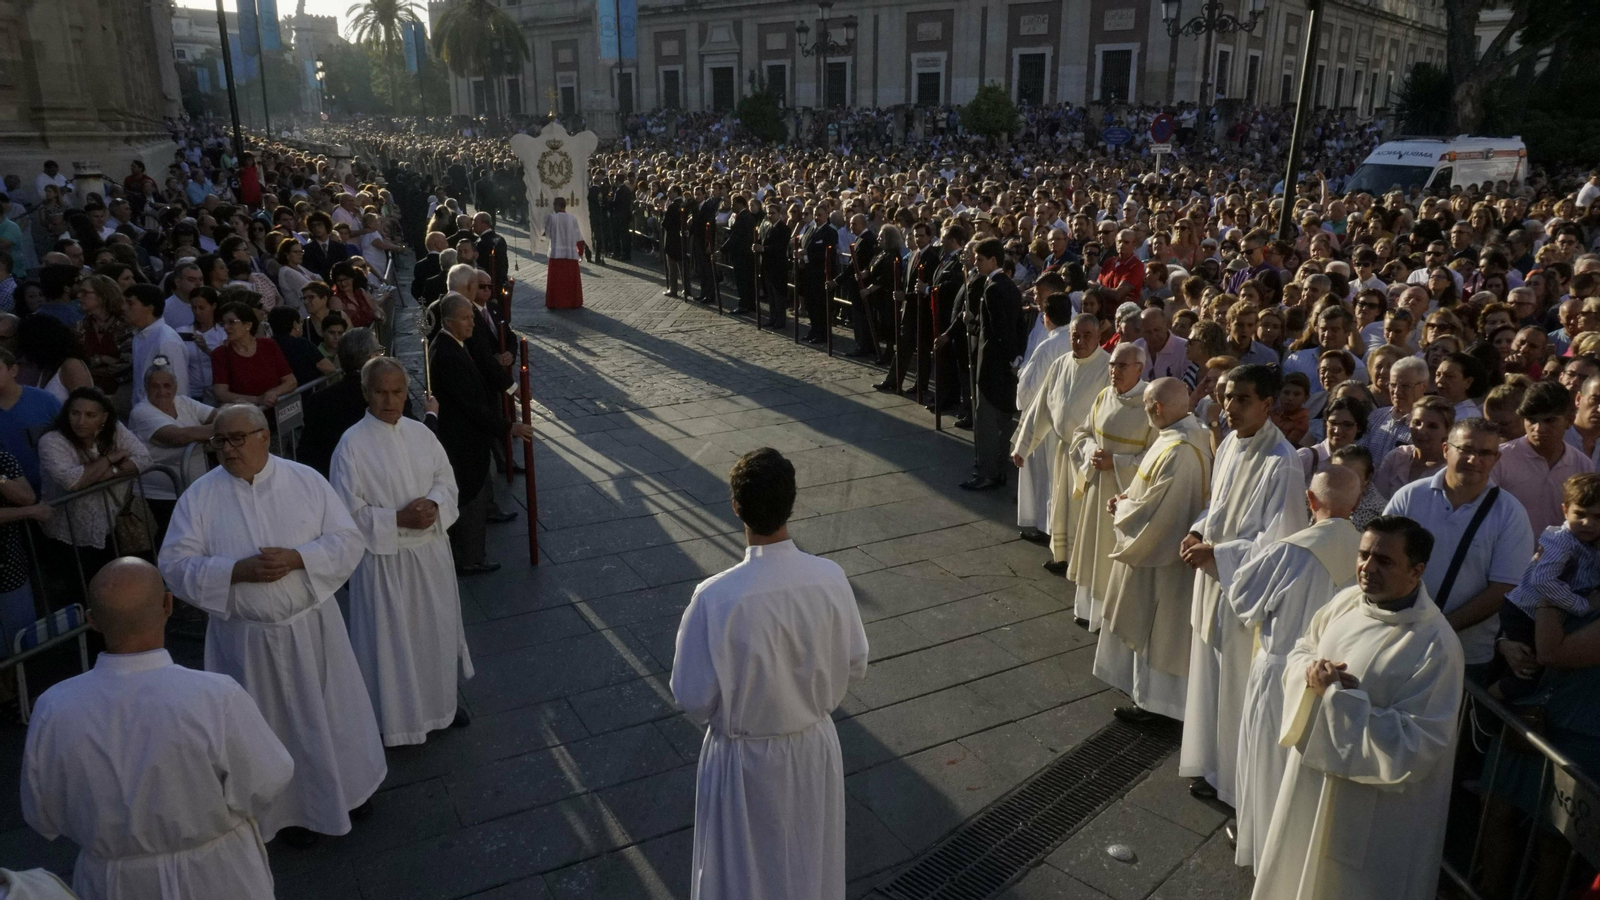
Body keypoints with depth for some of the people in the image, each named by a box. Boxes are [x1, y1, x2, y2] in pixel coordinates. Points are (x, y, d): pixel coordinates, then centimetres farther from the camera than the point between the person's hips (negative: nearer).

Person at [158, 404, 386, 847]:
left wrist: (297, 558, -22)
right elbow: (176, 565, -8)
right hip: (246, 638, 0)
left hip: (311, 626, 1)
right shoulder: (199, 496, -6)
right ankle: (293, 808, 36)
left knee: (331, 710, 16)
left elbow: (348, 540, -6)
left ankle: (346, 786, 42)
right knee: (273, 726, 14)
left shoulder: (306, 481, -5)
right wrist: (238, 570, -23)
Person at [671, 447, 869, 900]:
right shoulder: (830, 578, -18)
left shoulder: (716, 598, -29)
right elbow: (855, 664, -3)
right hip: (815, 747, 3)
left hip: (745, 760, -3)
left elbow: (692, 697, -18)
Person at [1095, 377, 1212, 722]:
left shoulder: (1177, 451, -32)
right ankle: (1148, 685, 40)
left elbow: (1152, 513, -27)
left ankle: (1152, 699, 24)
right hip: (1163, 544, 10)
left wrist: (1121, 507, -9)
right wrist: (1129, 498, 1)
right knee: (1149, 624, 24)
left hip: (1160, 554, -10)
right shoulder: (1190, 431, 0)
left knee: (1155, 627, 7)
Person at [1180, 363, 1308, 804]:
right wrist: (1198, 532, -1)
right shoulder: (1229, 445, 3)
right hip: (1214, 578, 8)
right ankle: (1213, 762, 36)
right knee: (1211, 675, 19)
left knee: (1239, 684, 6)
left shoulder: (1281, 462, -22)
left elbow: (1279, 540, -21)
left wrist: (1216, 554, -21)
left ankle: (1236, 778, 25)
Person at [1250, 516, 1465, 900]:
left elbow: (1414, 745, -27)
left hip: (1372, 809, -6)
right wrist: (1310, 671, -15)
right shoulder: (1347, 600, -4)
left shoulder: (1435, 646, -26)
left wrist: (1339, 695, -27)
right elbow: (1300, 651, 9)